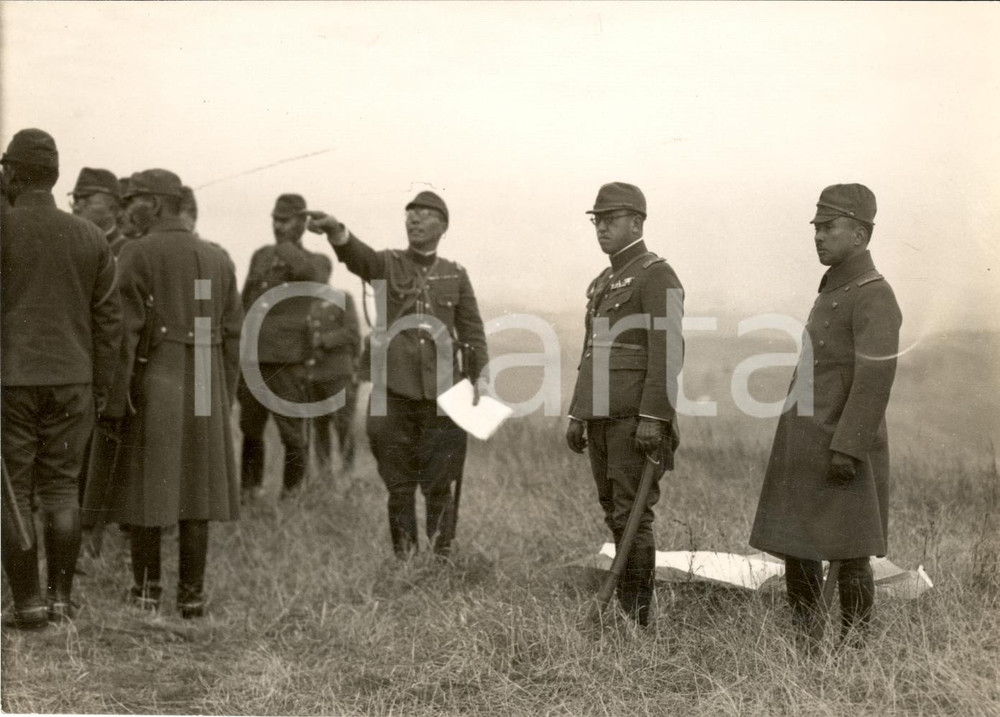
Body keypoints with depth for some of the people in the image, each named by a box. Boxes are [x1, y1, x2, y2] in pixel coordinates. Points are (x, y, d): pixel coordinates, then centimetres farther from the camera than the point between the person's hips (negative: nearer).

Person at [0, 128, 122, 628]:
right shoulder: (90, 237, 4)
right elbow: (108, 318, 5)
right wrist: (101, 388, 12)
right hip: (70, 381, 3)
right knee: (60, 489, 10)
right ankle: (61, 598, 11)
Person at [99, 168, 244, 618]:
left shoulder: (137, 254, -7)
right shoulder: (218, 258, 10)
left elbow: (126, 330, -12)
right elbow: (233, 333, 9)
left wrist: (115, 398, -10)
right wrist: (224, 395, 15)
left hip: (152, 383, -4)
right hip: (203, 385, 5)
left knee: (146, 487, 3)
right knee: (195, 489, 7)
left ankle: (146, 591, 6)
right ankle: (192, 595, 9)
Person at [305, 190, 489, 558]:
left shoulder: (455, 275, 11)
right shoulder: (387, 265, 5)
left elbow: (473, 330, 10)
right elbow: (358, 255, -17)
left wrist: (480, 377, -5)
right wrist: (336, 230, -39)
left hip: (442, 391, 1)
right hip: (392, 390, -1)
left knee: (441, 484, 2)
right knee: (398, 484, 4)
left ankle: (442, 559, 12)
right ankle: (403, 559, 12)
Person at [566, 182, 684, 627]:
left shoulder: (657, 277, -9)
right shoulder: (603, 283, 19)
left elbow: (668, 353, -18)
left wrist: (653, 418, -24)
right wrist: (577, 416, 17)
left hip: (638, 417, -9)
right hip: (603, 418, 9)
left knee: (632, 514, -8)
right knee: (614, 514, 10)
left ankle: (636, 614, -3)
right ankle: (623, 608, 17)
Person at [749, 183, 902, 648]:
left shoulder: (874, 296, -13)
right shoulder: (833, 292, 17)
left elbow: (875, 378, -21)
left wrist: (847, 449, -25)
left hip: (841, 451, -9)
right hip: (806, 452, 9)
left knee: (847, 556, -1)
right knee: (796, 550, 9)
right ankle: (806, 648, 18)